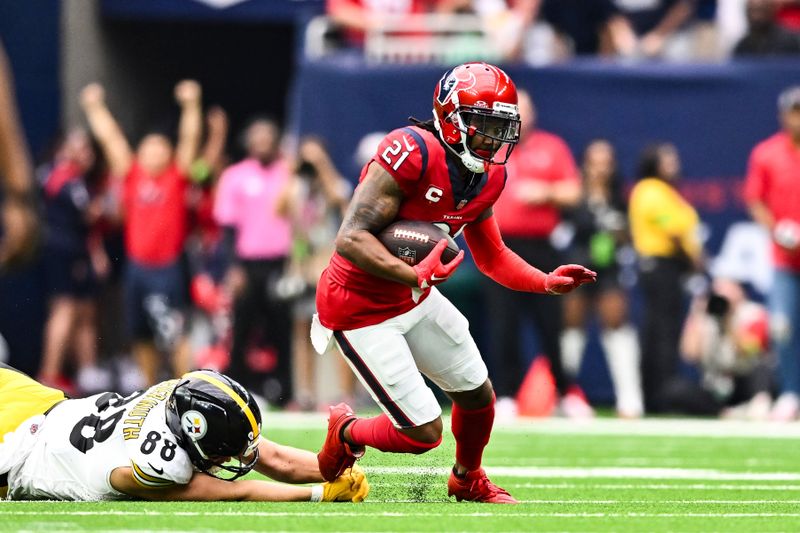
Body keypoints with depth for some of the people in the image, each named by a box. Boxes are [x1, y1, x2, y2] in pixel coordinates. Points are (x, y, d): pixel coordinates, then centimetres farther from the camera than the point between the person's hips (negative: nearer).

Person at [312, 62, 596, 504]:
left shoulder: (488, 177, -2)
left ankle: (468, 479, 46)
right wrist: (413, 275, -43)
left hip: (416, 299, 8)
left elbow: (492, 256, 13)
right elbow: (350, 239, -31)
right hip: (361, 310, -8)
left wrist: (547, 283, -2)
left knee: (477, 395, 16)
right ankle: (346, 433, 23)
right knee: (423, 433, -7)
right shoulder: (411, 153, -29)